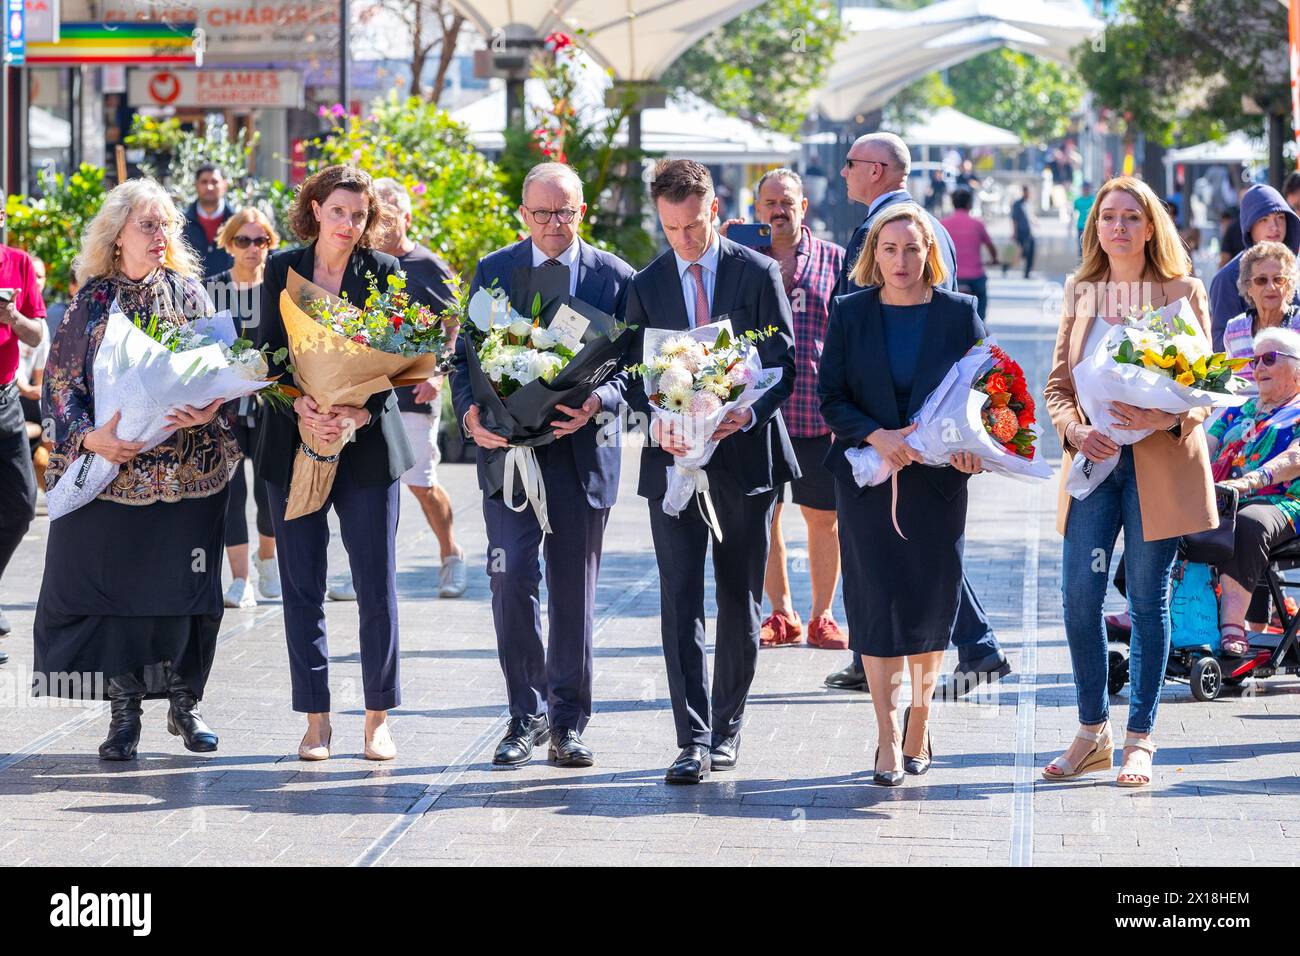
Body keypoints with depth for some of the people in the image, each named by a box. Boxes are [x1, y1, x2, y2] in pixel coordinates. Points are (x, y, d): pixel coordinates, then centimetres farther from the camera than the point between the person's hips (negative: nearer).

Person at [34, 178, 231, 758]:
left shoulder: (189, 294, 7)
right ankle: (124, 711, 6)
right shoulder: (92, 299, 4)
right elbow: (59, 383, 3)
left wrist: (210, 410, -16)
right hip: (109, 467, -1)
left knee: (182, 586, 0)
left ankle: (183, 701, 15)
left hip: (186, 466, 1)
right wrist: (90, 437, -14)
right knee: (112, 584, -3)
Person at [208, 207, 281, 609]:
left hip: (270, 402, 0)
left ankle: (267, 556, 27)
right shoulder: (211, 290, 2)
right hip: (225, 404, 0)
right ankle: (240, 580, 1)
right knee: (231, 489, -4)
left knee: (269, 490, -3)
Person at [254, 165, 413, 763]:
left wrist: (362, 414, -21)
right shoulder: (281, 270, 5)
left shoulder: (384, 273, 2)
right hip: (293, 444, 1)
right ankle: (316, 720, 10)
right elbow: (268, 354, -1)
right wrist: (303, 407, -19)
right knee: (302, 588, 2)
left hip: (367, 444, -1)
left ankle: (378, 718, 8)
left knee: (377, 588, -2)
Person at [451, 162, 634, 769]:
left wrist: (599, 402, -19)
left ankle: (567, 723, 16)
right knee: (512, 578, -12)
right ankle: (526, 715, 2)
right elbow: (465, 355, 7)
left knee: (575, 593, 6)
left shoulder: (615, 278, 3)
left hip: (582, 450, 0)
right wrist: (470, 413, -13)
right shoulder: (493, 272, 5)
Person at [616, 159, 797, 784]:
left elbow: (782, 365, -1)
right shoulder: (645, 286, 6)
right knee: (681, 600, -7)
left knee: (740, 602, 7)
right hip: (674, 459, 1)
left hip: (745, 454, 0)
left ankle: (726, 728, 20)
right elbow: (634, 378, 6)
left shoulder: (759, 275, 1)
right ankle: (693, 740, -9)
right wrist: (658, 422, -15)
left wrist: (749, 412, -21)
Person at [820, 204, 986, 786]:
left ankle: (919, 722, 24)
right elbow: (830, 397, 1)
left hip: (938, 478, 0)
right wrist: (878, 436, -16)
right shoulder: (851, 313, 4)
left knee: (931, 602, 3)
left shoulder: (959, 313, 4)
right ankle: (889, 743, -4)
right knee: (878, 602, -6)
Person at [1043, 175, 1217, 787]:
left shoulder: (1183, 291, 0)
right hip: (1094, 460, 3)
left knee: (1149, 600, 1)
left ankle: (1140, 739, 10)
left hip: (1160, 460, -3)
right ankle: (1092, 734, 12)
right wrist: (1076, 431, -9)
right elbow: (1057, 382, 10)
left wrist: (1160, 418, -21)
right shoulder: (1080, 292, 10)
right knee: (1079, 596, -2)